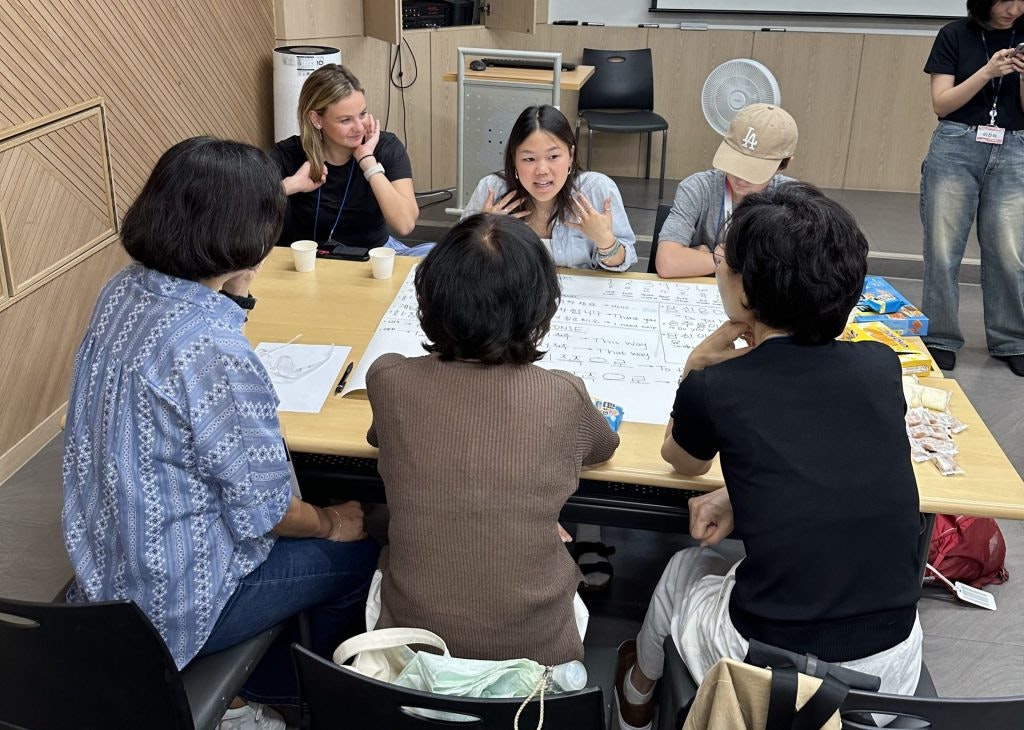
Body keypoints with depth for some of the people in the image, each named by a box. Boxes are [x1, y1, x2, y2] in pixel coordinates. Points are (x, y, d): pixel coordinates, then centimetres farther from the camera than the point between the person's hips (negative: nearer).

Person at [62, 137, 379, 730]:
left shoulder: (123, 290, -7)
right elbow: (262, 512, -22)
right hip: (172, 600, -8)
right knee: (360, 552, 12)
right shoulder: (215, 353, -35)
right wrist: (332, 523, -4)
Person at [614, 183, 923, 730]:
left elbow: (682, 462, 11)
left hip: (764, 663, -3)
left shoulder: (713, 390, -13)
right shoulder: (882, 366, -4)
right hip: (893, 663, 3)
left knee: (684, 568, 30)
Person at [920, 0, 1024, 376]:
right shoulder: (955, 35, 0)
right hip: (956, 148, -1)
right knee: (942, 250, -1)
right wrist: (988, 71, -16)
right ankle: (940, 338, 9)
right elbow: (941, 104, -5)